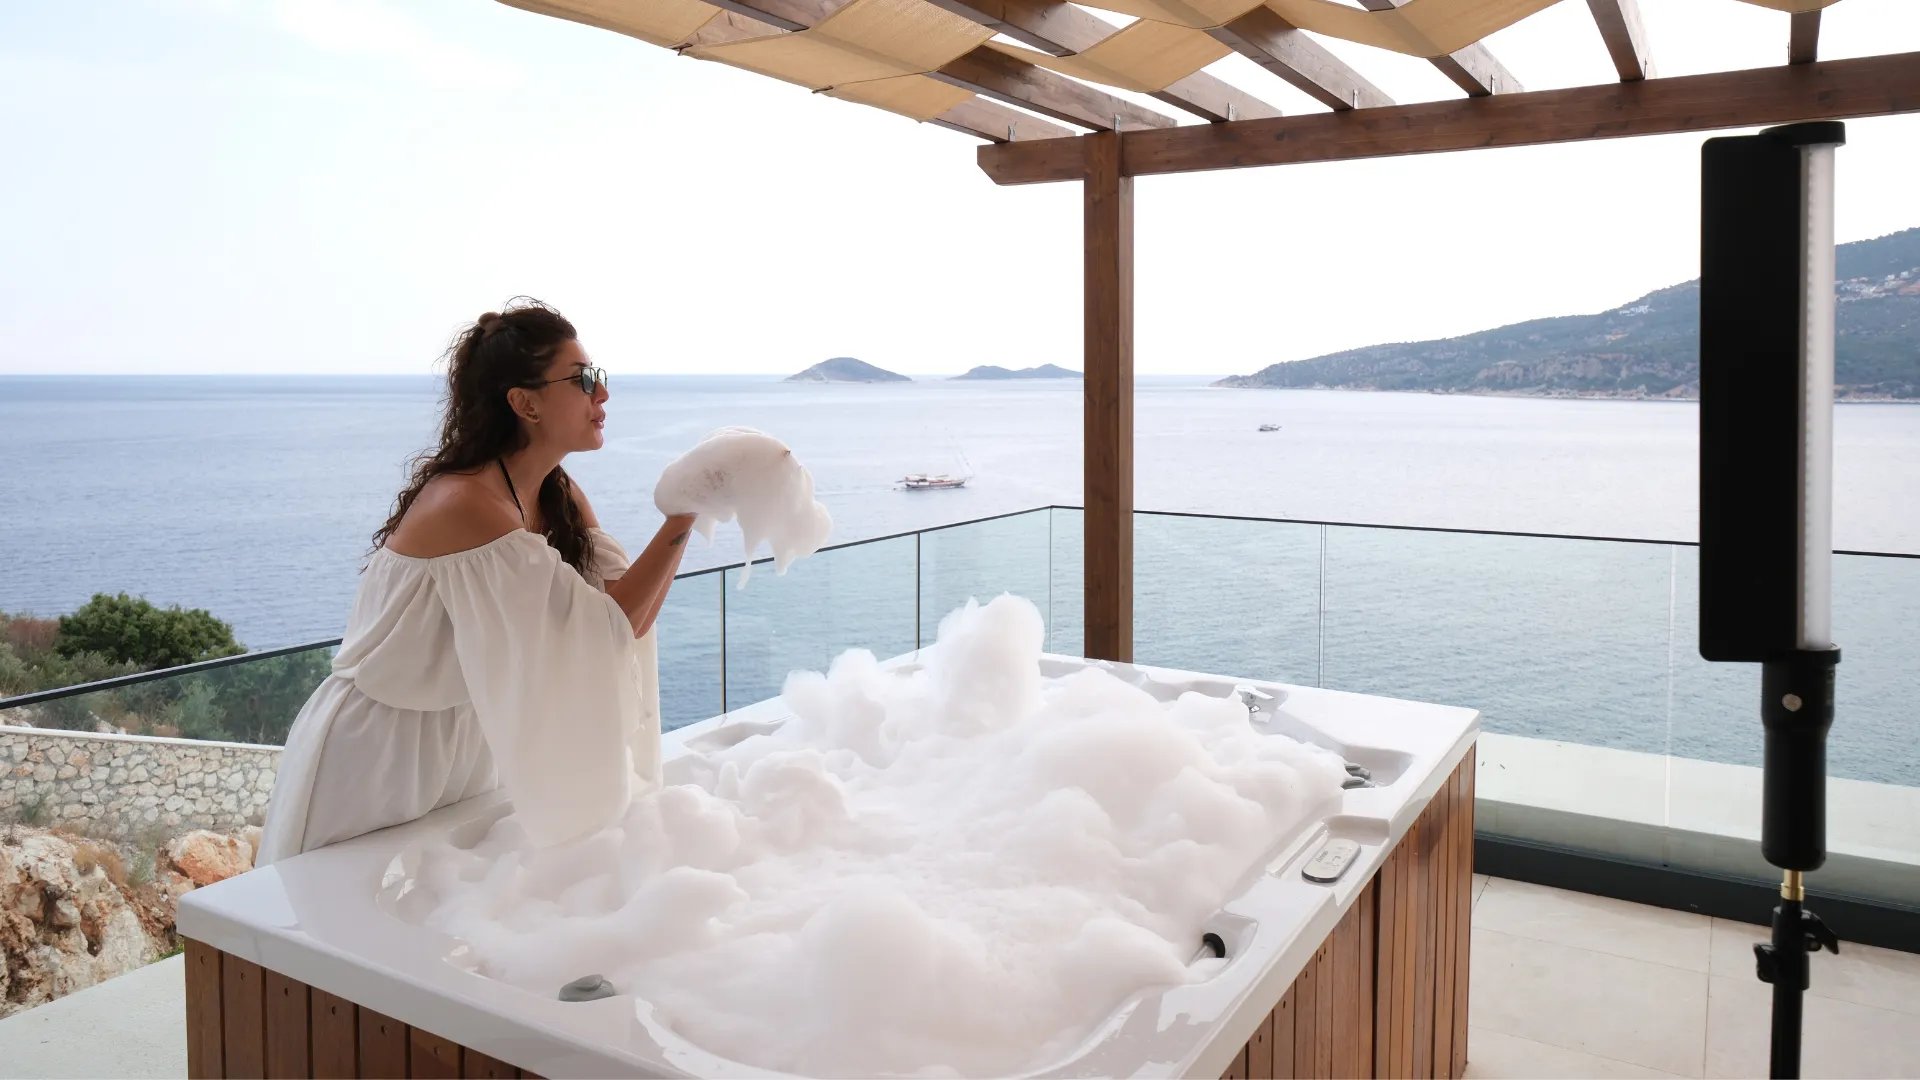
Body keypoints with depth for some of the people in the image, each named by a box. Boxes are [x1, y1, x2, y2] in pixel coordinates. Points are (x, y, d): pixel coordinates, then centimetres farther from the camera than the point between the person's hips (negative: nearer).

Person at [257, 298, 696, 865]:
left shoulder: (562, 499, -1)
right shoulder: (465, 505, -27)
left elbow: (627, 615, -10)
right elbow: (600, 633, -29)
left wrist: (685, 514, -19)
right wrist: (682, 521, -29)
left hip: (465, 752, 8)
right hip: (370, 761, -7)